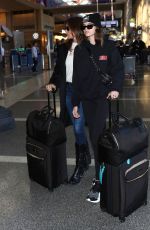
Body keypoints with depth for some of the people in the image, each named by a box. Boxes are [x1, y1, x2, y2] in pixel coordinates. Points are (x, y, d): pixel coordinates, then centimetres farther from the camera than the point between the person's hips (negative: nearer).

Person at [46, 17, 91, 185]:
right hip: (68, 90, 5)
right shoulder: (64, 48, 9)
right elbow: (58, 68, 13)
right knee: (78, 127, 12)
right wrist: (53, 82, -3)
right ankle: (85, 158, 31)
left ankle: (80, 165, 10)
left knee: (78, 128, -5)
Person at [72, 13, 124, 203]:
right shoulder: (80, 49, 8)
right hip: (87, 99, 4)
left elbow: (118, 69, 1)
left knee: (97, 139, -9)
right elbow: (76, 77, 9)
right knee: (95, 138, 8)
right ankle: (100, 174, 23)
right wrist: (75, 103, 7)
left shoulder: (108, 46, -1)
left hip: (103, 98, -4)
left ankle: (98, 183, -1)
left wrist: (115, 88, -18)